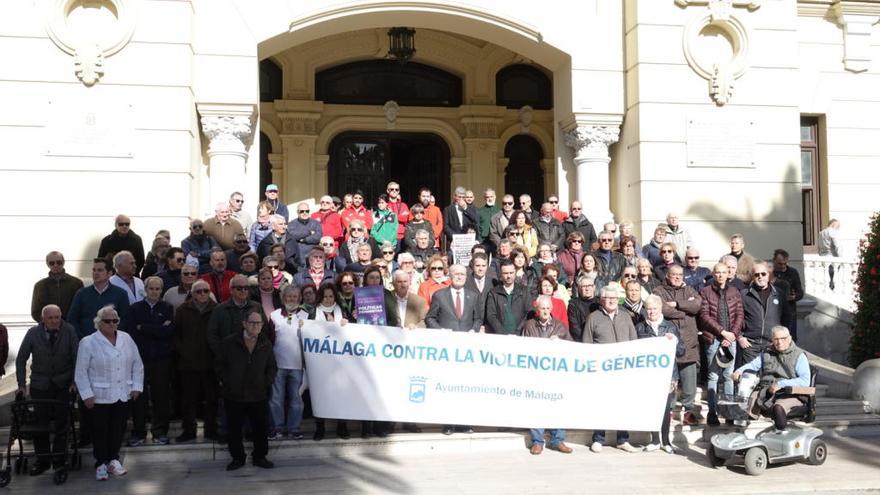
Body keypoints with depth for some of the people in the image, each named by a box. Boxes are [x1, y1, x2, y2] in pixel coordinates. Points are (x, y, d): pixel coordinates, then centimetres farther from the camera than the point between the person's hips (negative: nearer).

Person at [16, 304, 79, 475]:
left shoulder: (69, 331, -8)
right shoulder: (33, 333, -4)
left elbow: (77, 357, -5)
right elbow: (21, 359, 2)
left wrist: (75, 381, -10)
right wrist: (22, 384, -3)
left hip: (64, 385, -1)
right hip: (40, 386, 1)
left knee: (61, 423, 3)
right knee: (40, 423, 4)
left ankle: (59, 461, 15)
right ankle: (42, 460, 19)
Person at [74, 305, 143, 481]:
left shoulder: (126, 339, 6)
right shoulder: (88, 343, -6)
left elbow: (137, 365, 11)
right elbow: (81, 372, -6)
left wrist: (136, 387, 4)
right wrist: (87, 394, -11)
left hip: (124, 395, 4)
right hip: (99, 397, -3)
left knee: (118, 429, 8)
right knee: (100, 431, 4)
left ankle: (113, 460, 23)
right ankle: (101, 464, 17)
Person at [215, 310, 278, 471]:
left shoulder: (266, 344, 3)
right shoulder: (229, 342, -5)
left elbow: (272, 367, 14)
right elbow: (220, 364, 4)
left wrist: (267, 382, 1)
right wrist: (225, 381, -4)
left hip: (258, 395, 2)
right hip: (233, 394, -1)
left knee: (260, 428, 7)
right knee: (234, 429, 6)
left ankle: (259, 457, 22)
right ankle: (237, 458, 21)